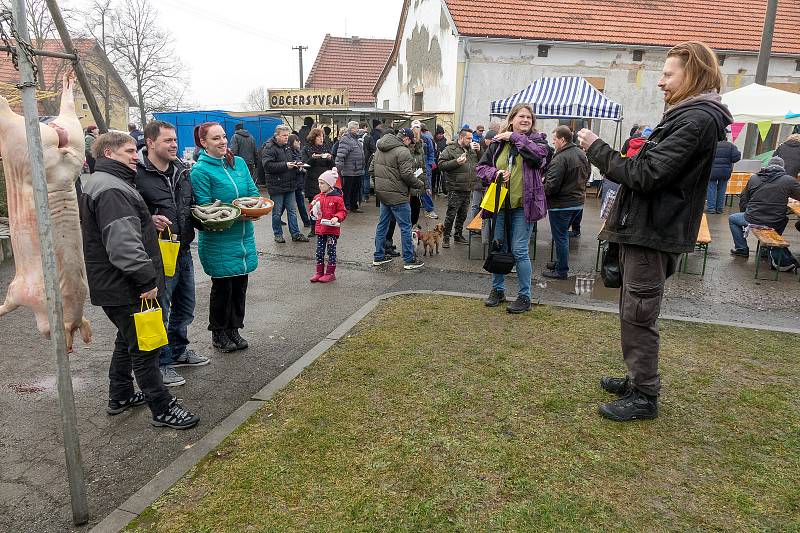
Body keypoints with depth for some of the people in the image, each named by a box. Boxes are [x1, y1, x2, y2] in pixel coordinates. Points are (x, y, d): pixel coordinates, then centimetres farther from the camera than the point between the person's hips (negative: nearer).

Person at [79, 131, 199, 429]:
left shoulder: (100, 183, 15)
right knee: (145, 348, -1)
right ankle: (162, 410, 10)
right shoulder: (111, 190, -22)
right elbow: (123, 244, -31)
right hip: (125, 289, -11)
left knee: (128, 340, 24)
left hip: (113, 285, 11)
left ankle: (120, 396, 39)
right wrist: (147, 279, -26)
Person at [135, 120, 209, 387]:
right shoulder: (137, 174, -14)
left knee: (185, 307, 21)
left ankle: (178, 351, 41)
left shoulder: (182, 170, 9)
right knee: (159, 311, 5)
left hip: (183, 251, 8)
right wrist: (149, 220, -29)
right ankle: (160, 363, 22)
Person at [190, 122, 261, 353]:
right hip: (218, 240, -5)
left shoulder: (239, 162, 6)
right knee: (222, 286, 6)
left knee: (240, 284, 13)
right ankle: (218, 333, 25)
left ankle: (233, 329, 30)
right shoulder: (200, 170, -11)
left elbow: (253, 191, 9)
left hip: (243, 236, 6)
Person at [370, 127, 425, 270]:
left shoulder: (380, 150, 11)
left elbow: (371, 170, 15)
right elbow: (407, 175, -20)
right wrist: (420, 184, -5)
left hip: (382, 193, 8)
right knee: (405, 227, 1)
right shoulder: (403, 151, -16)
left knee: (382, 224, 16)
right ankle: (409, 260, 6)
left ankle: (378, 257, 23)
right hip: (396, 195, -8)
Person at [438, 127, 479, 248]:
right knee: (451, 214, -3)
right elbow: (441, 164, -13)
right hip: (455, 189, -7)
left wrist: (479, 151, 1)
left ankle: (458, 235, 28)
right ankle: (446, 237, 7)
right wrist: (456, 162, -22)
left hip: (468, 189, 7)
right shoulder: (450, 149, -6)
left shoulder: (472, 149, 15)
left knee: (463, 214, 15)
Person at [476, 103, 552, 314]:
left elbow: (540, 153, -22)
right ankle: (497, 289, 30)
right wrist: (495, 173, -11)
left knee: (519, 251, -3)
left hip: (523, 205, -3)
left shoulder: (537, 139, 1)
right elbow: (482, 167, 9)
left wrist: (515, 137, -15)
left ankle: (525, 296, 11)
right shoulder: (498, 142, 6)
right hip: (499, 203, 4)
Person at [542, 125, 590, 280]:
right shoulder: (582, 154, 7)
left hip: (561, 205, -9)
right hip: (578, 202, 9)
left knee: (560, 237, 2)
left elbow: (552, 186, -26)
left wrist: (542, 192, -7)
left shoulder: (560, 159, -22)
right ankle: (560, 262, 32)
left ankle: (561, 270, 10)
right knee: (563, 235, 21)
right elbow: (587, 174, 20)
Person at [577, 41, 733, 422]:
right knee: (635, 311, 18)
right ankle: (638, 379, 31)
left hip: (653, 233, -10)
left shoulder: (697, 119, -17)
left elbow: (644, 175, -22)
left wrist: (597, 149, -14)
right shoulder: (690, 115, 16)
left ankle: (644, 396, 11)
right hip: (647, 228, 10)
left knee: (638, 314, -2)